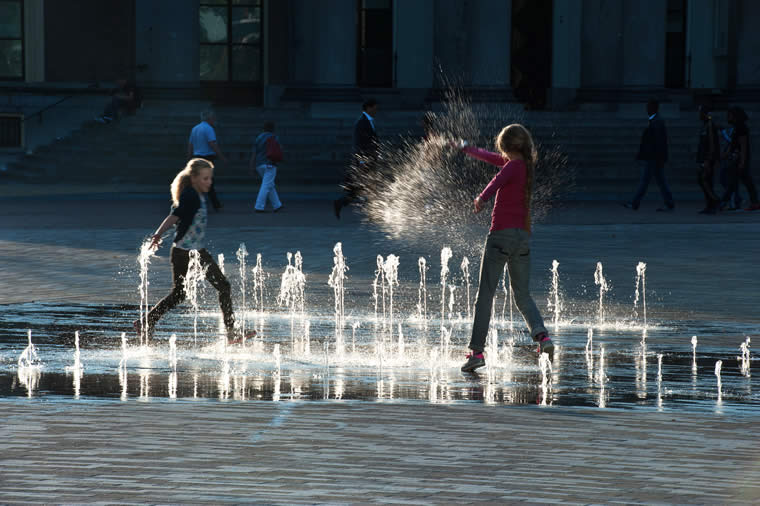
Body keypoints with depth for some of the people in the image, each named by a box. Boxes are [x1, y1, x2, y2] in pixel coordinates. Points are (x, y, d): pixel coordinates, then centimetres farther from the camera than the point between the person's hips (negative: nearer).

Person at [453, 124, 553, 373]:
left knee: (485, 294, -4)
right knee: (523, 295, 13)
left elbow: (499, 179, -28)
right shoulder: (527, 165, 16)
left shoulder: (513, 166, -6)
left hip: (502, 233, -7)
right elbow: (493, 159, 32)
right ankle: (541, 334, -11)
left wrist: (482, 198, -39)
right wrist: (468, 149, 43)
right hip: (524, 236, 7)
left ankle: (477, 350, -9)